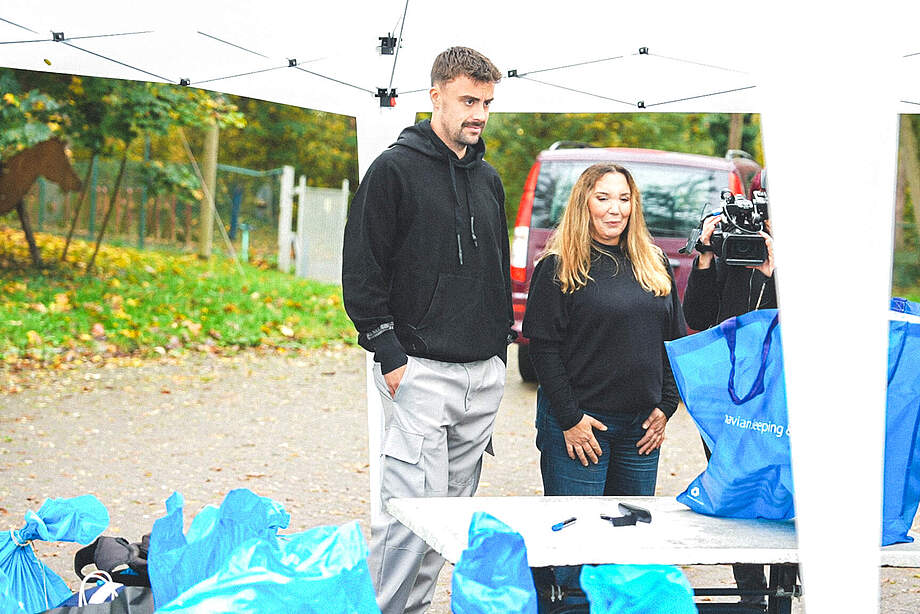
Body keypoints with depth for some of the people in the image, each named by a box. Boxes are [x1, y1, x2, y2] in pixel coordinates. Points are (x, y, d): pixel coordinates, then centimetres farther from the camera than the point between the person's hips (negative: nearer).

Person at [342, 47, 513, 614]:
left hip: (485, 372, 7)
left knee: (454, 505, 10)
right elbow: (361, 271, -8)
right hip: (420, 370, -7)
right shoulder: (395, 169, -5)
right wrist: (389, 353, -13)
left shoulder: (488, 179, 16)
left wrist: (502, 344, 17)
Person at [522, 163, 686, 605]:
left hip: (641, 425, 5)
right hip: (578, 423, -5)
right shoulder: (558, 267, -5)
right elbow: (543, 347, -8)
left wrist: (665, 406, 5)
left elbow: (676, 339, 14)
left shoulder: (655, 265, 11)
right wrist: (569, 419, -14)